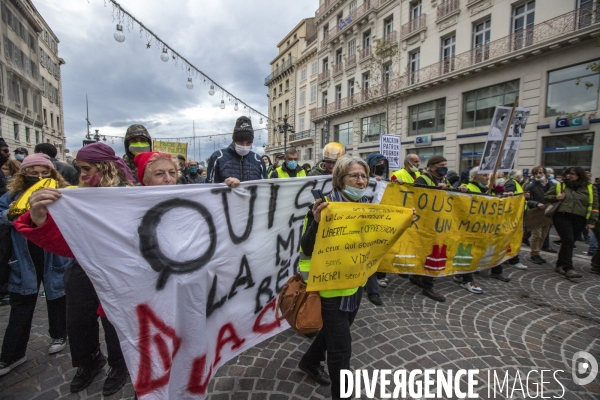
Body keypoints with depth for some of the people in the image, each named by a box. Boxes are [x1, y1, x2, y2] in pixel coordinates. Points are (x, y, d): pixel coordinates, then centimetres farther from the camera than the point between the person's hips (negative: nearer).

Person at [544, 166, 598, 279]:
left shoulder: (589, 188, 10)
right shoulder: (560, 185, 8)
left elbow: (594, 205, 8)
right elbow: (546, 196, 15)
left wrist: (592, 221, 1)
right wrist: (556, 197, -7)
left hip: (579, 220, 2)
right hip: (562, 217, -2)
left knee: (568, 242, 7)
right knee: (568, 241, -14)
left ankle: (560, 265, 19)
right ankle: (568, 269, -14)